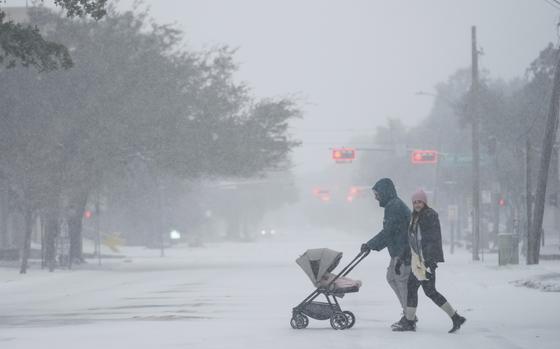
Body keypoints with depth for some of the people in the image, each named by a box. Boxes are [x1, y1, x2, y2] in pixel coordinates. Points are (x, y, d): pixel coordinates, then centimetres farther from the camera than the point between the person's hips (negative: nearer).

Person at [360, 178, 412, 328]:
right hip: (398, 250, 11)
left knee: (402, 280, -6)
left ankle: (409, 317, -1)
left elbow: (388, 232, -20)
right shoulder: (393, 205, 18)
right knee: (391, 277, 14)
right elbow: (390, 232, 20)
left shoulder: (394, 206, -15)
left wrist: (370, 245, -13)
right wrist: (374, 245, 13)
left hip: (403, 251, -11)